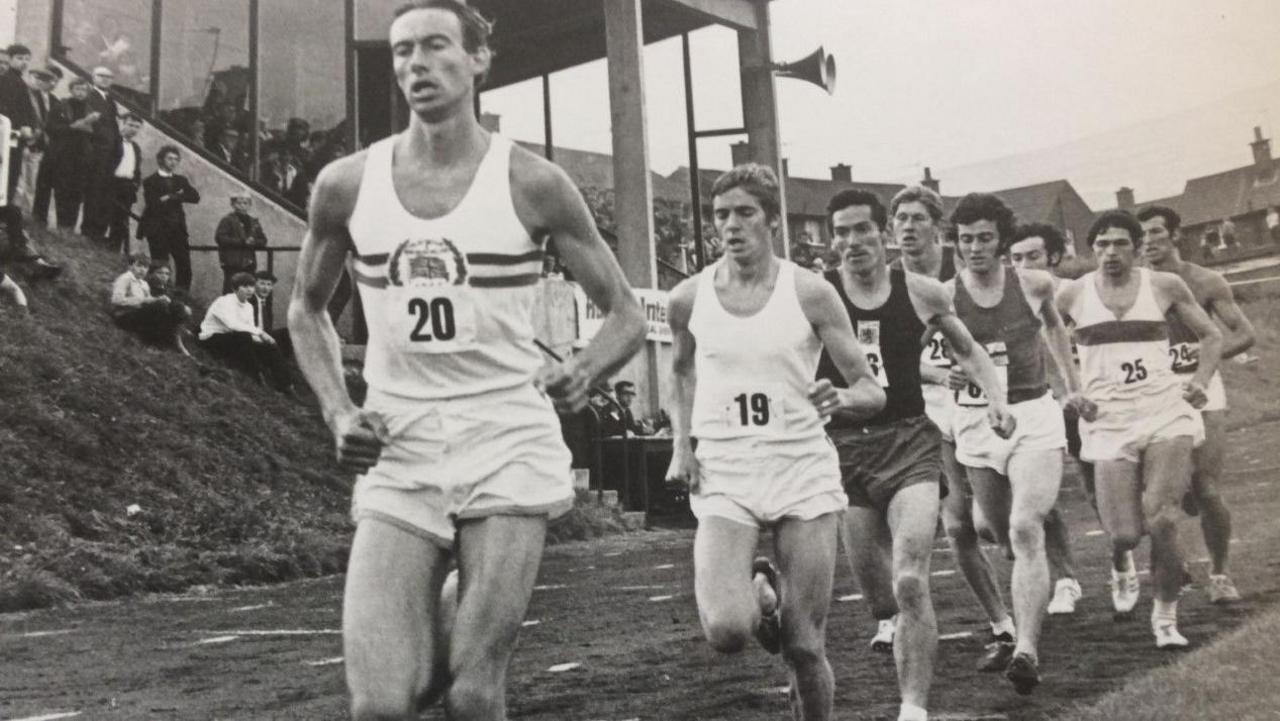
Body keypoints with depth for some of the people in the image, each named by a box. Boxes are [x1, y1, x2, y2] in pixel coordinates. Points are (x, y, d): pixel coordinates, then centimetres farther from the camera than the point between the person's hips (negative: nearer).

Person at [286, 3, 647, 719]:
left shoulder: (531, 183, -3)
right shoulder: (347, 185, 3)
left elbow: (626, 314, 3)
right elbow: (307, 310, 19)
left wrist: (583, 373, -17)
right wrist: (339, 413, 4)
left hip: (509, 448, -2)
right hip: (396, 457, 2)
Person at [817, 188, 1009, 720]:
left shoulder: (922, 293, 2)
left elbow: (967, 349, 19)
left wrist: (995, 395, 5)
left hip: (910, 442, -1)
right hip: (844, 448, 1)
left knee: (910, 582, -17)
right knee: (880, 597, 8)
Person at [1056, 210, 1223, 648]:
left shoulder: (1165, 286, 6)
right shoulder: (1071, 295, 3)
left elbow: (1211, 336, 16)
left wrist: (1201, 379, -1)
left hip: (1166, 414, 0)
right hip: (1108, 421, 0)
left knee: (1162, 521, -16)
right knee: (1125, 535, -8)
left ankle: (1165, 615, 7)